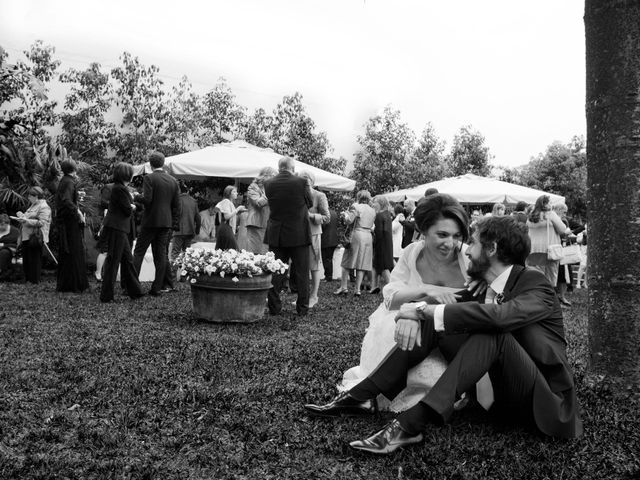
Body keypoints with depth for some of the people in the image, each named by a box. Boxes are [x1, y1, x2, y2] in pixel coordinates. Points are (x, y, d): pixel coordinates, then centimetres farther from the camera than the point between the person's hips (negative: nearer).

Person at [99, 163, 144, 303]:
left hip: (118, 228, 10)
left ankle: (134, 291, 22)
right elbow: (128, 211, -15)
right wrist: (133, 207, 4)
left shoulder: (117, 187, 15)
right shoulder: (121, 189, -17)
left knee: (127, 258, 14)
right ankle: (106, 295, 1)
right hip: (117, 229, -10)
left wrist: (130, 206, -1)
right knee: (113, 261, -5)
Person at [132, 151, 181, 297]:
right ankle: (157, 288, 8)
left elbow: (147, 199, -18)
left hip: (150, 221, -4)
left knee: (139, 252, 4)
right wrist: (174, 224, 11)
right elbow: (176, 205, 7)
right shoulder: (173, 181, 7)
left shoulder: (149, 178, -9)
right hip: (167, 222, 5)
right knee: (161, 255, 7)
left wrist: (136, 197, 2)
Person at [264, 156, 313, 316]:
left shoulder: (268, 184, -4)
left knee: (276, 271, 9)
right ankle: (302, 307, 12)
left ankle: (274, 307, 12)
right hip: (299, 234, -3)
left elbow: (271, 204, 8)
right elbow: (310, 203, 2)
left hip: (276, 235, 3)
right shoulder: (301, 182, -11)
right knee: (302, 272, 8)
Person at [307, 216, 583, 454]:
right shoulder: (484, 286, 8)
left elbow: (501, 315, -34)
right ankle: (360, 395, -15)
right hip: (497, 393, 7)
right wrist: (417, 311, -21)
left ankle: (411, 424, -40)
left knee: (492, 331, -33)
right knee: (433, 321, -9)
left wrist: (429, 311, -29)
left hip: (544, 402, -6)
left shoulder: (535, 285, -15)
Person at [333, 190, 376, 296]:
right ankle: (357, 289, 3)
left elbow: (349, 220, -12)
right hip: (368, 237, 5)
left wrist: (345, 214, 6)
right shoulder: (373, 211, 15)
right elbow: (371, 226, 15)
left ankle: (344, 287, 2)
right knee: (362, 264, 5)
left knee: (347, 263, 4)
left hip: (357, 235, -5)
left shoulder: (356, 206, -3)